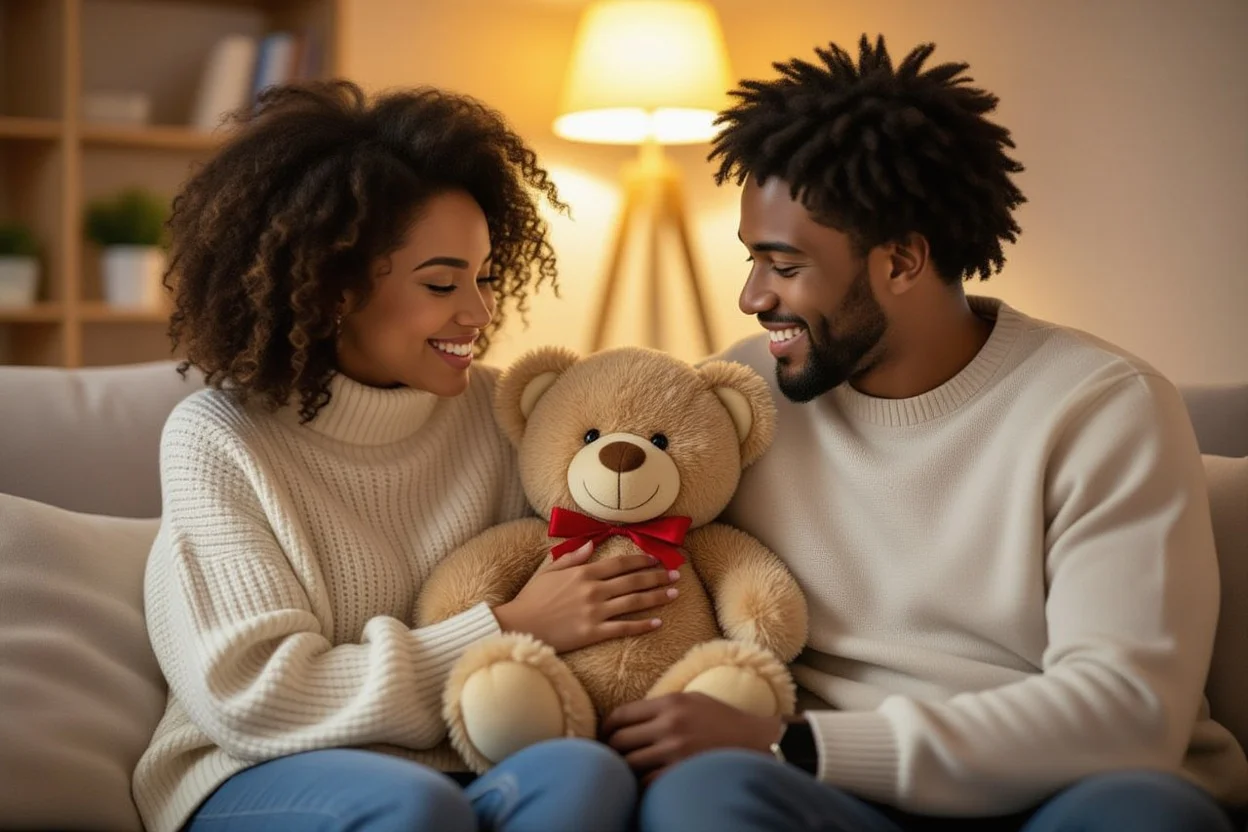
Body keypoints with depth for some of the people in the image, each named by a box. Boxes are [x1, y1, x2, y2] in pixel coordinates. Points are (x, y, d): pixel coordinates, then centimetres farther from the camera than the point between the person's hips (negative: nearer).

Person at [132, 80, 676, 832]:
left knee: (586, 772, -29)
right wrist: (509, 630, -16)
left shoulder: (495, 411, 4)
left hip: (461, 770, 4)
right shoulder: (217, 439, -5)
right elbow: (253, 696, -12)